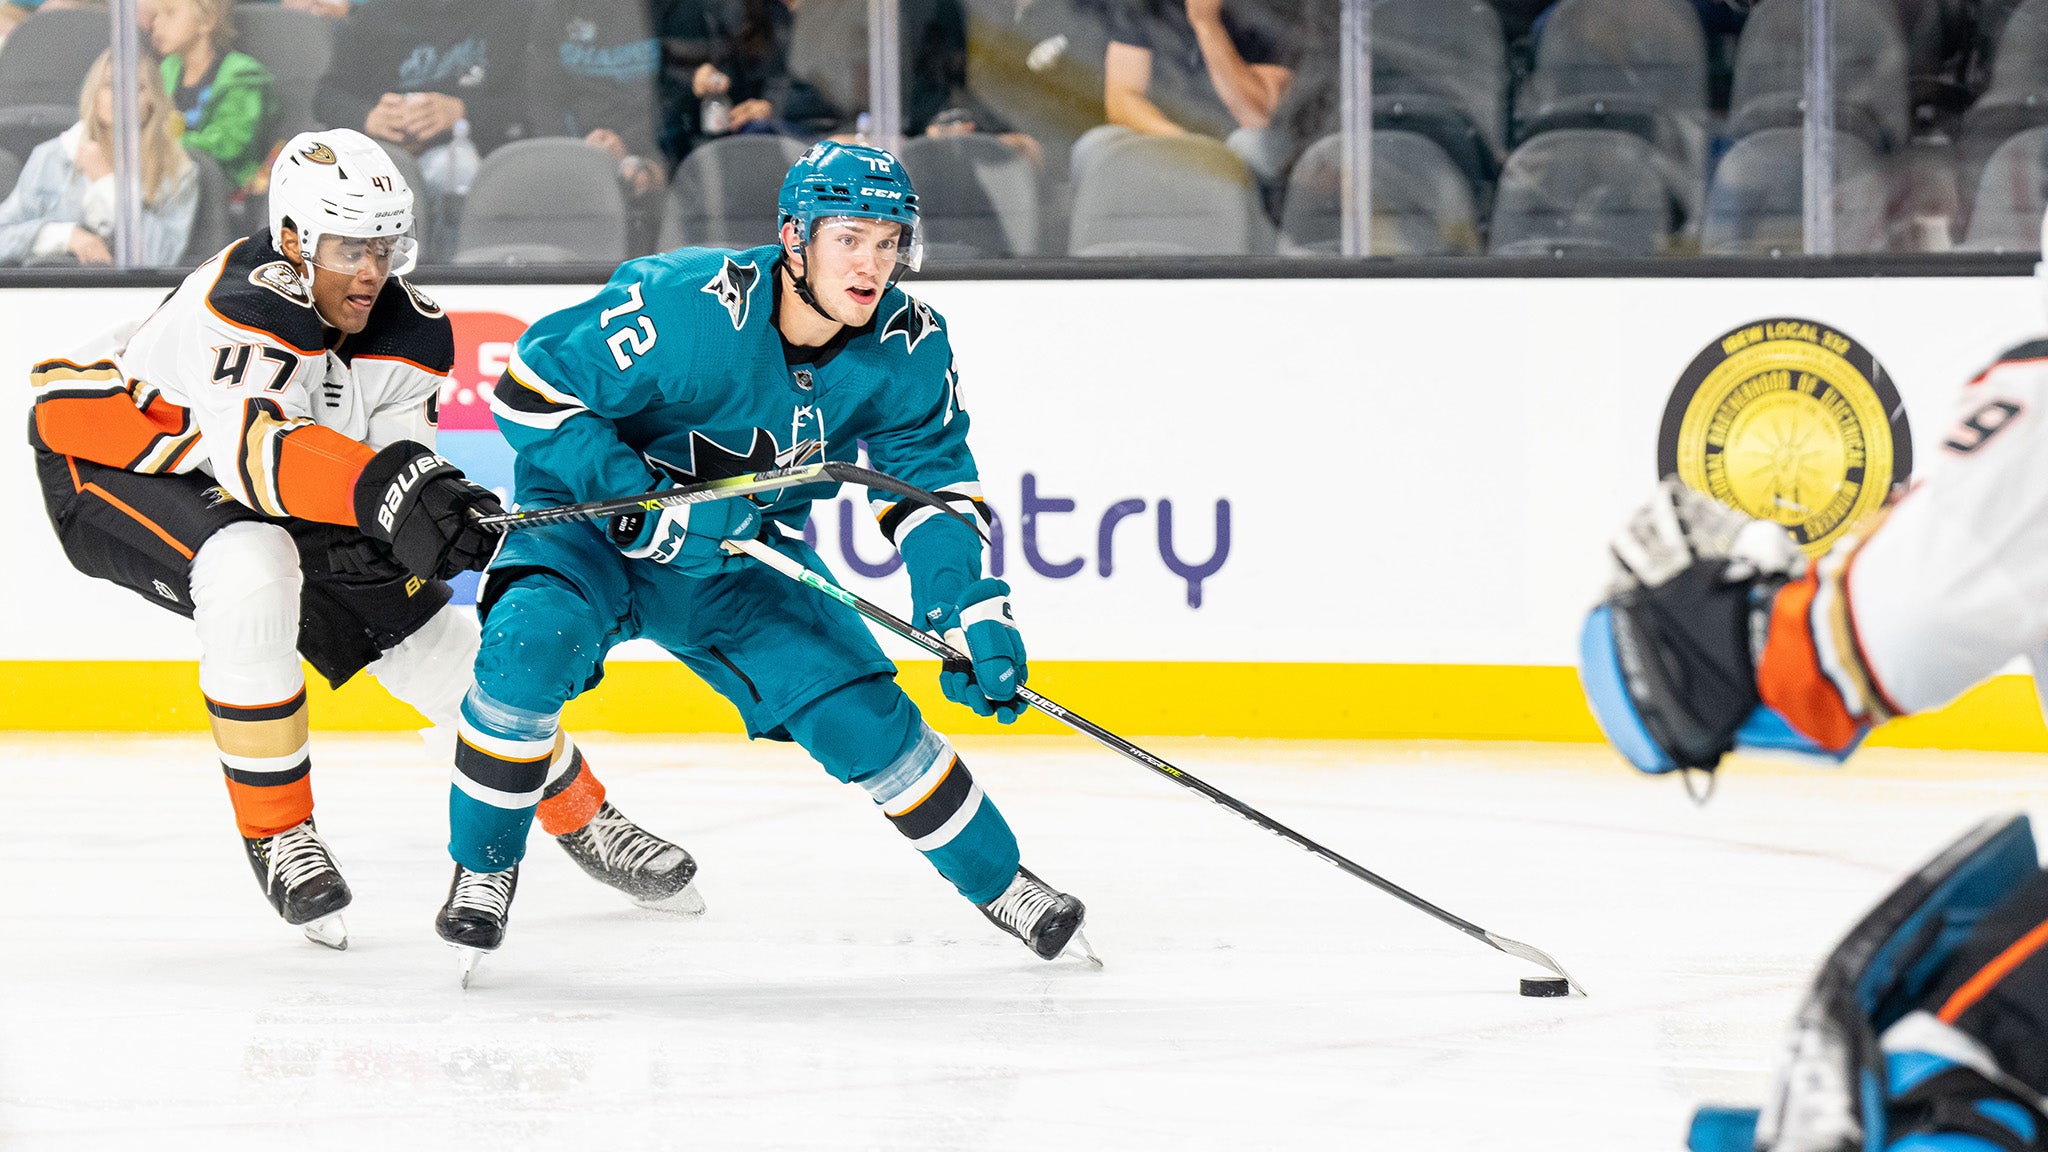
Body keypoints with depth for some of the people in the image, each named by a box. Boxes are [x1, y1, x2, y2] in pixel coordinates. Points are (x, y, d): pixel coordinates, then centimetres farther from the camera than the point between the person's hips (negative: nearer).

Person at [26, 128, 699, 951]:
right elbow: (249, 443, -48)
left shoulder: (410, 333, -10)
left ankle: (583, 818, 28)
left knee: (439, 642, 4)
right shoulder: (238, 302, -34)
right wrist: (383, 489, -60)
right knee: (251, 570, -37)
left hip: (259, 500, 7)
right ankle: (275, 835, -21)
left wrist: (442, 514, -32)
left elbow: (397, 456, -8)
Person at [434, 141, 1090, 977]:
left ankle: (998, 881, 19)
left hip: (742, 560, 4)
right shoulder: (680, 305, -31)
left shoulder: (908, 350, -14)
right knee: (530, 643, -32)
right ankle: (483, 868, -12)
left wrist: (974, 616, -16)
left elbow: (931, 482, -3)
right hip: (593, 524, -4)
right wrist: (652, 507, -31)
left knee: (865, 717, -5)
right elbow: (531, 393, -25)